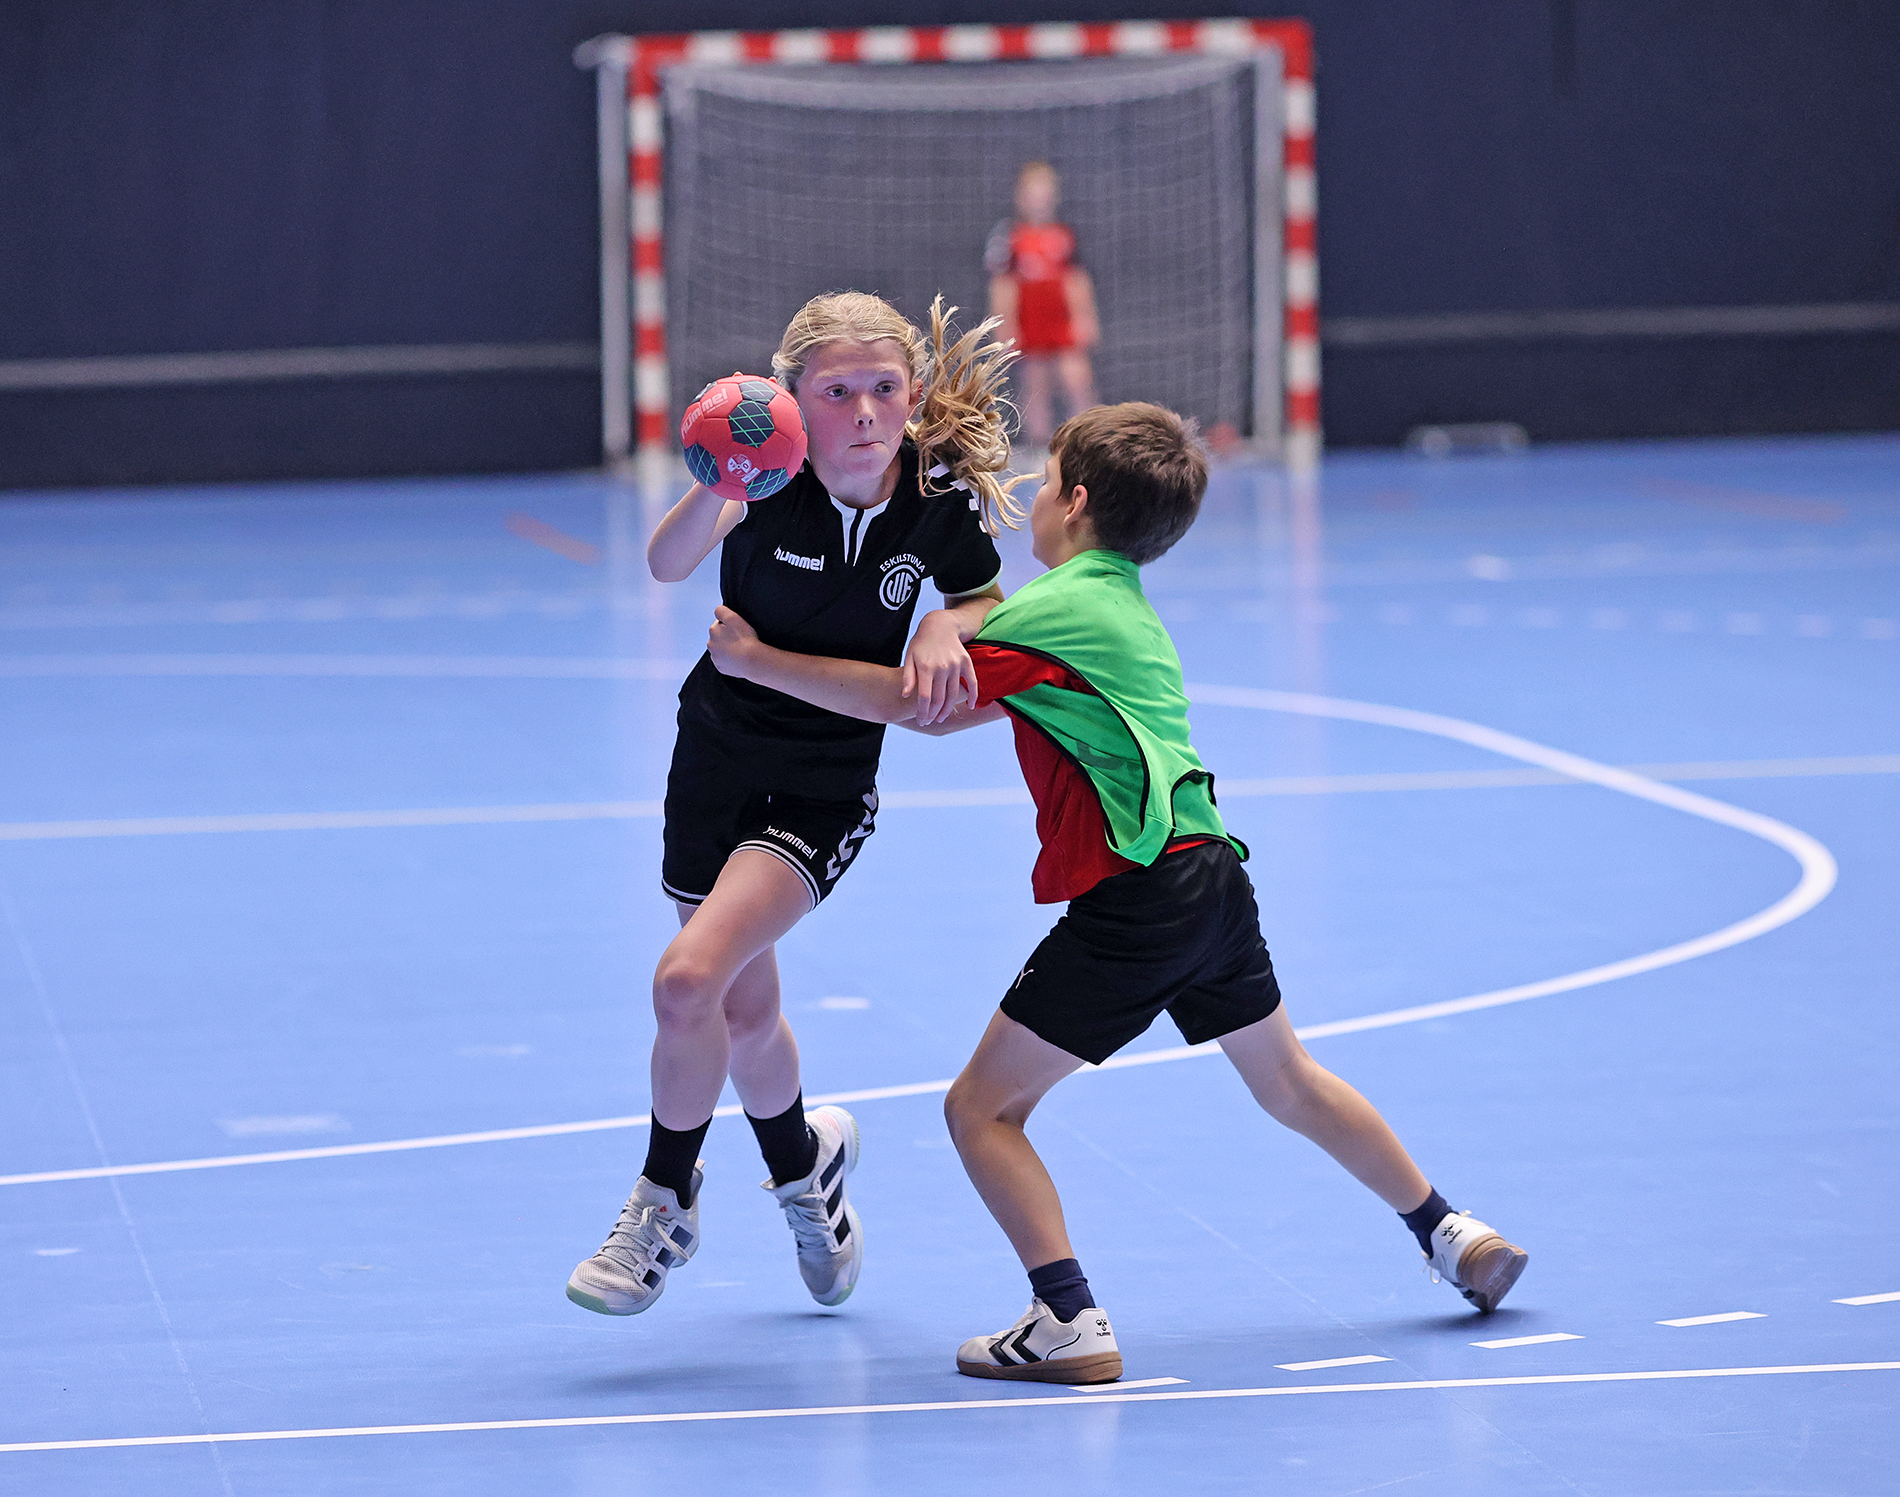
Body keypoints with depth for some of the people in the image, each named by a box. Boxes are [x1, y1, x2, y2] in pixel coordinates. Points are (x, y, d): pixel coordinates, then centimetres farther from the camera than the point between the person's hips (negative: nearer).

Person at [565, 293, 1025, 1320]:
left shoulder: (943, 500, -16)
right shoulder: (769, 485, -21)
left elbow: (989, 603, 2)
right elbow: (666, 566, -38)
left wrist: (944, 628, -22)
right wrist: (715, 491, -59)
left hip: (827, 786, -2)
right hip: (720, 755, 2)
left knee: (691, 979, -21)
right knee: (744, 1007, 16)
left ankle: (665, 1207, 2)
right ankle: (803, 1163, 47)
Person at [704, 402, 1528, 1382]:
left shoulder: (1052, 611, -10)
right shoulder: (1123, 605, 18)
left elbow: (906, 701, -14)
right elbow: (950, 709, 22)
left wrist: (756, 659, -7)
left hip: (1135, 899, -9)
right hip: (1209, 872, 9)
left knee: (981, 1107, -3)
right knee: (1290, 1084, 27)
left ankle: (1070, 1325, -13)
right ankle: (1450, 1235, 35)